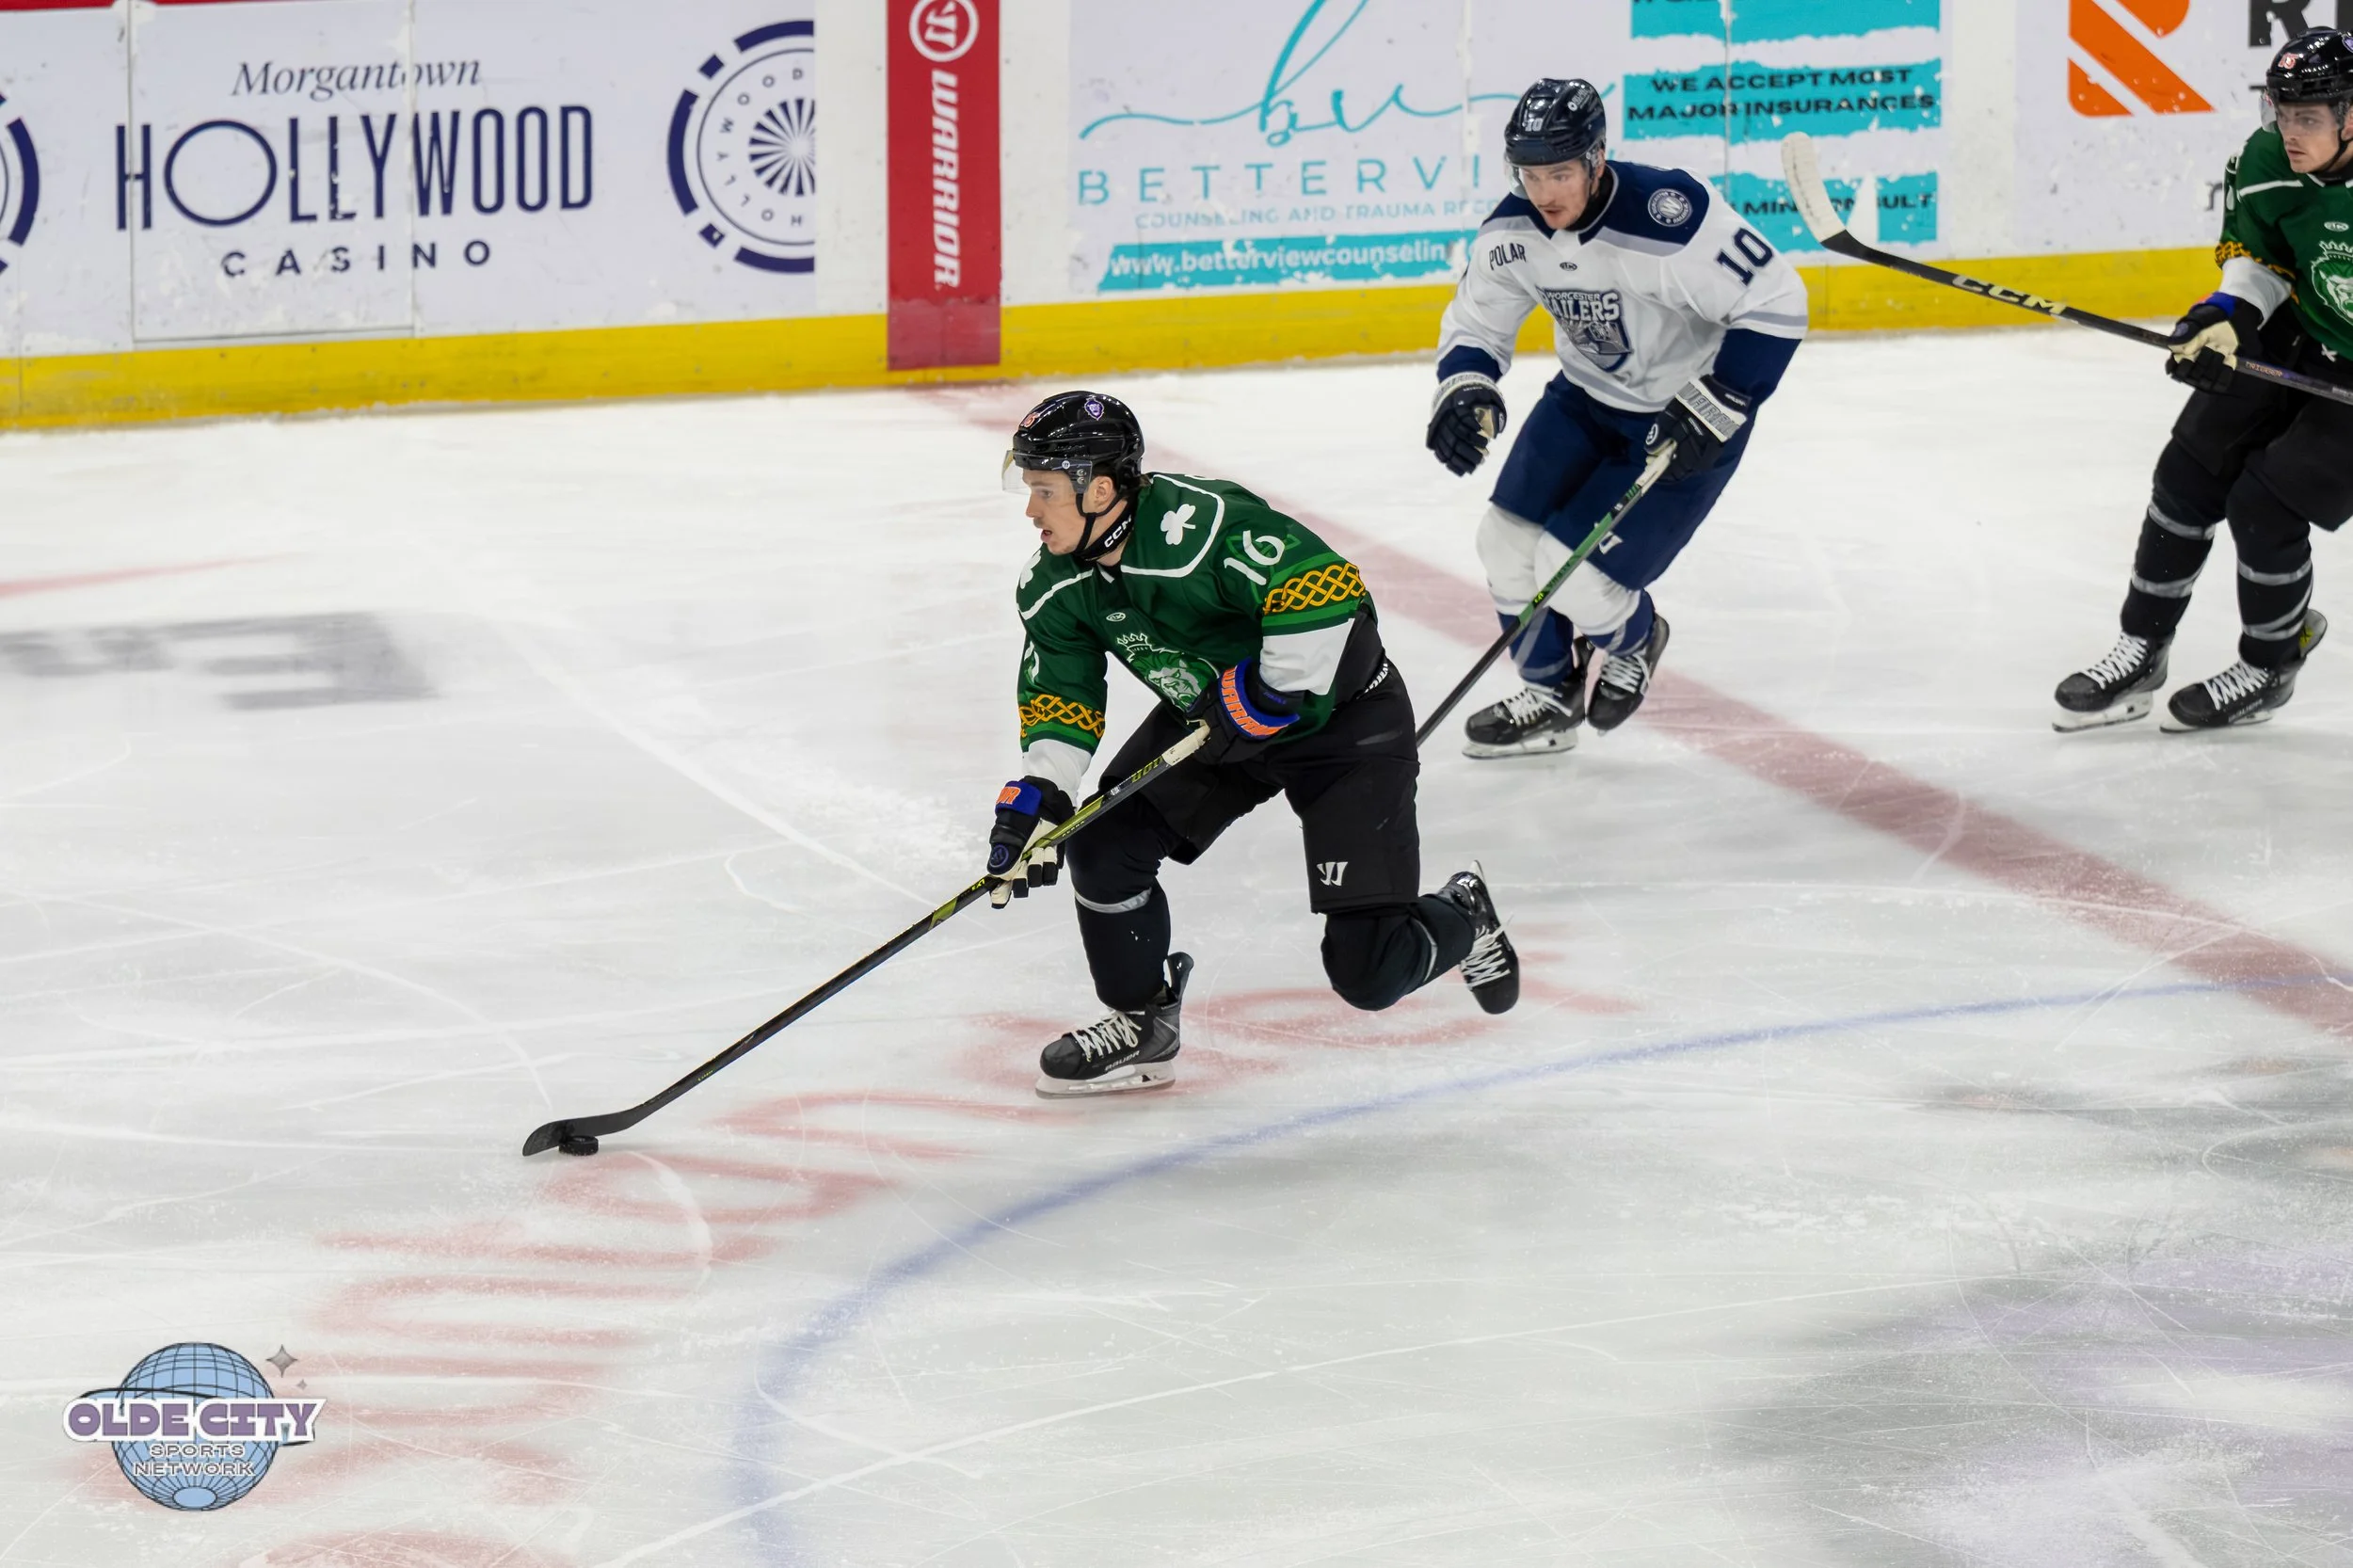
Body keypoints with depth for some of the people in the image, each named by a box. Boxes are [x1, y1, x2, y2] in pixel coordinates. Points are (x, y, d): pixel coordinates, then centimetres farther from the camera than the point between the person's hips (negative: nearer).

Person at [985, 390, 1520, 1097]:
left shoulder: (1203, 526, -35)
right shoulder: (1056, 586, -8)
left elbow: (1326, 586, -40)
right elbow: (1061, 699, 0)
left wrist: (1273, 692, -32)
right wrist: (1035, 796, -13)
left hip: (1341, 715, -8)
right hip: (1208, 718, 8)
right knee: (1104, 846, -9)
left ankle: (1463, 920, 24)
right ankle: (1144, 1020, 14)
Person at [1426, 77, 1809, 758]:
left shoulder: (1668, 218, -34)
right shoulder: (1512, 231, -13)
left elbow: (1775, 303, -26)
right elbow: (1476, 322, 3)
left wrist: (1714, 406, -27)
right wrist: (1463, 390, -18)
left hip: (1687, 419, -7)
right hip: (1588, 395, 7)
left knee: (1576, 569, -12)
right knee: (1509, 540, 3)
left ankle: (1633, 641, 25)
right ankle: (1549, 699, 26)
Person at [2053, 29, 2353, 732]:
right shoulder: (2268, 161, -15)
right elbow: (2256, 254, 3)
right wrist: (2226, 318, -14)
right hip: (2292, 335, 6)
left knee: (2265, 504, -9)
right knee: (2189, 473, 4)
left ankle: (2268, 670, 17)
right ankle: (2140, 653, 18)